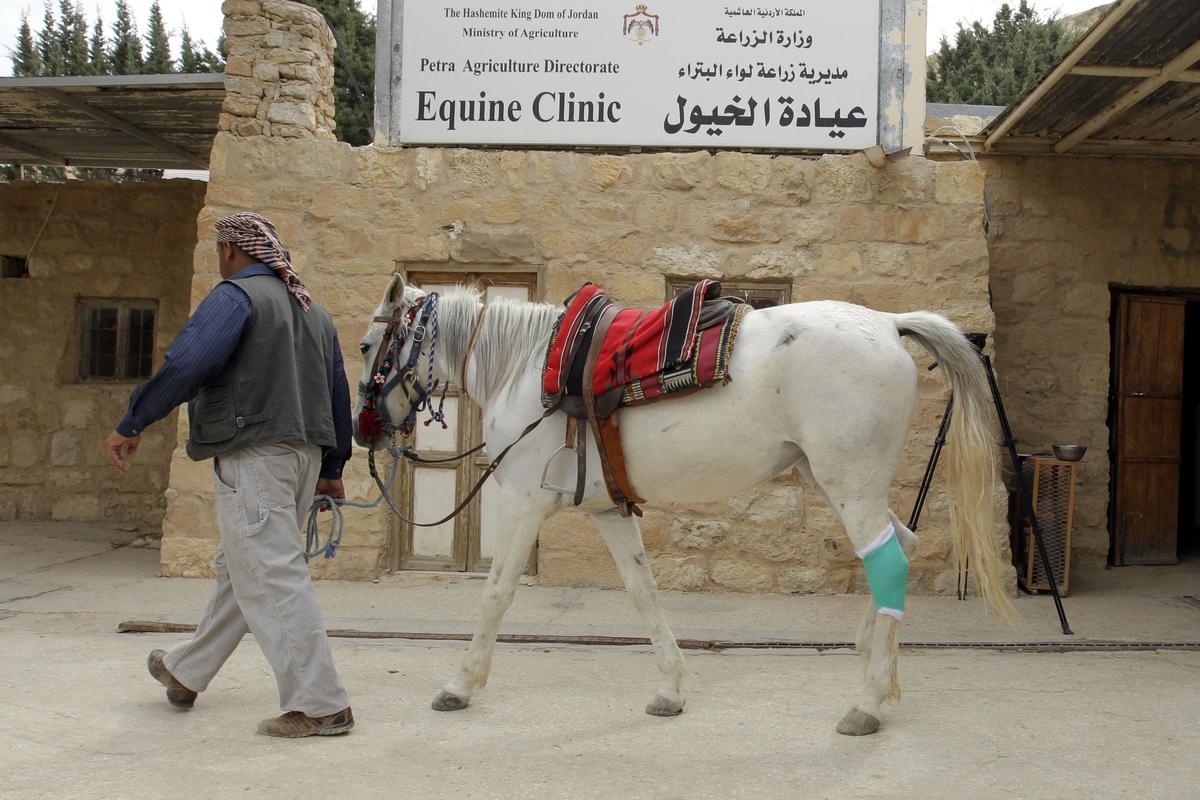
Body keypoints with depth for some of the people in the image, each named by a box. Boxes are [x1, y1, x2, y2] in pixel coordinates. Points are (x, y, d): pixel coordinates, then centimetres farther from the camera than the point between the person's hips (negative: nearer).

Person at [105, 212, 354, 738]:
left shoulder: (236, 296, -7)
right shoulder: (314, 312, 19)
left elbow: (184, 365, -20)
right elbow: (338, 395, 20)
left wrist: (131, 425, -12)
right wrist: (332, 469, 24)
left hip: (253, 456, -9)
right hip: (304, 455, 9)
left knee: (271, 576, -7)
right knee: (238, 570, 20)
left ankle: (320, 706, -8)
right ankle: (186, 674, 37)